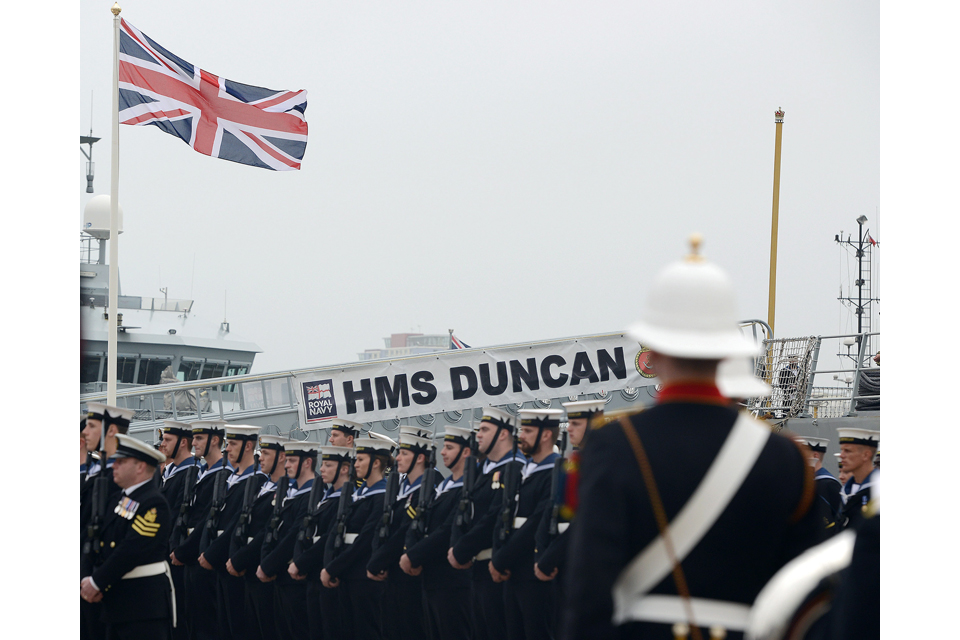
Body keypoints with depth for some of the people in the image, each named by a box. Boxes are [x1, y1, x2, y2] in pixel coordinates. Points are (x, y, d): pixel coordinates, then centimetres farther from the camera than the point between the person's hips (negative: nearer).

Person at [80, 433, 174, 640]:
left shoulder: (154, 504, -13)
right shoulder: (118, 500, 16)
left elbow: (130, 551, -20)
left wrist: (97, 583, -16)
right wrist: (87, 580, -4)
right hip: (116, 603, 9)